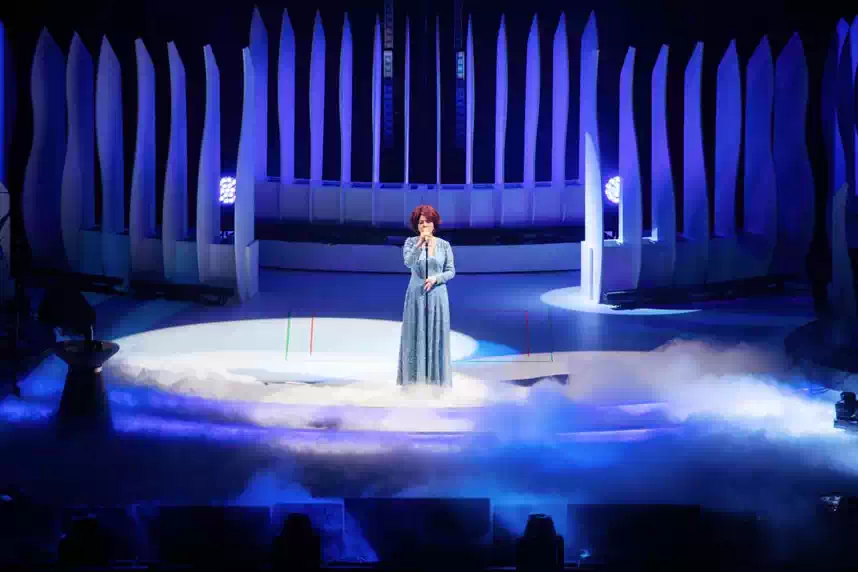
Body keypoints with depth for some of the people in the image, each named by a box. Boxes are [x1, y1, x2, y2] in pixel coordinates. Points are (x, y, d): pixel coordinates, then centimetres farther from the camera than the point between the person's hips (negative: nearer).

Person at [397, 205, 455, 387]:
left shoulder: (444, 245, 1)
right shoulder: (410, 242, -2)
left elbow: (451, 271, 2)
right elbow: (408, 263, -20)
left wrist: (436, 278, -15)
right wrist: (420, 243, -29)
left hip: (437, 295, 1)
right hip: (416, 295, -1)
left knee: (436, 337, 2)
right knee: (415, 337, 1)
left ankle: (436, 379, 7)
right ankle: (413, 379, 5)